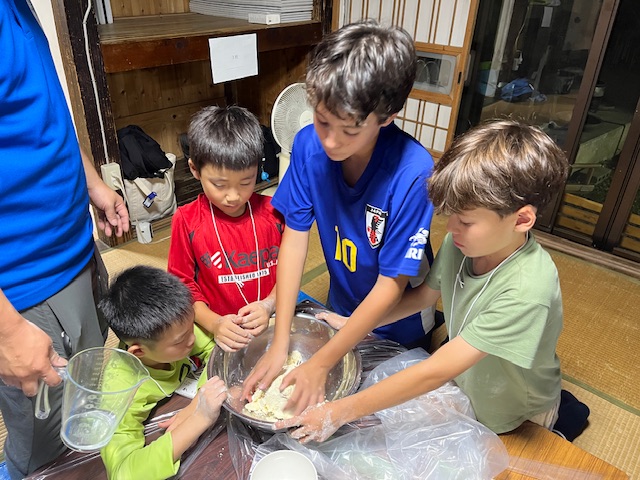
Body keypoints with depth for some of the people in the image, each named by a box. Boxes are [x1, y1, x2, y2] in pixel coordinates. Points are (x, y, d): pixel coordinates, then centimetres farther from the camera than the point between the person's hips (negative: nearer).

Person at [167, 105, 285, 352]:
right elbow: (182, 284, 0)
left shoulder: (273, 212, 0)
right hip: (221, 334, -1)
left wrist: (269, 305, -12)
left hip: (272, 323, 2)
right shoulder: (187, 221, -4)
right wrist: (214, 323, -15)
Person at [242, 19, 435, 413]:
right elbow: (295, 236, -17)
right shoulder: (309, 144, -21)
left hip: (397, 327, -3)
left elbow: (391, 285, -28)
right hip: (341, 311, 3)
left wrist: (320, 364, -23)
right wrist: (280, 344, -18)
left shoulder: (412, 173, -34)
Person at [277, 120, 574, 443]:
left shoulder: (527, 291, -36)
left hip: (516, 422, -5)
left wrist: (341, 412, -30)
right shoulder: (461, 243, -18)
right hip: (464, 388, 5)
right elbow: (425, 295, 1)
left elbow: (435, 372, -35)